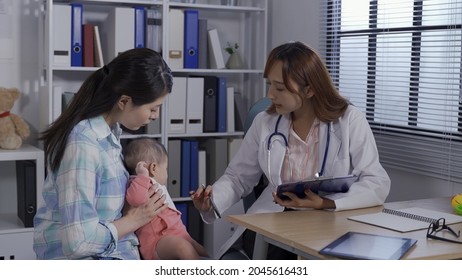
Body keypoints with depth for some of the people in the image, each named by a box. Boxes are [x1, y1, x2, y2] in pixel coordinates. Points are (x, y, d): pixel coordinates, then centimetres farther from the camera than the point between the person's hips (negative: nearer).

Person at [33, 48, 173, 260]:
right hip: (81, 257, -8)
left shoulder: (108, 130, 2)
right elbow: (78, 241, -25)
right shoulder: (83, 145, -23)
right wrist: (134, 219, -13)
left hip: (106, 251, 8)